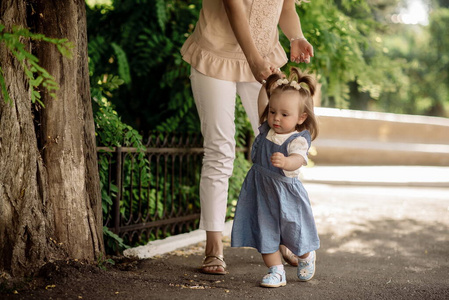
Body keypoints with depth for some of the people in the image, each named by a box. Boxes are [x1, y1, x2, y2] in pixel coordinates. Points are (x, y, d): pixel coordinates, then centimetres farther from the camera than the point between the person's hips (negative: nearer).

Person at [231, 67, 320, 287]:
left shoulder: (298, 140, -21)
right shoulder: (266, 129, -1)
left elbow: (298, 160, -41)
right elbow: (260, 106, 16)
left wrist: (285, 161, -62)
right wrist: (268, 86, 6)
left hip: (285, 194, -5)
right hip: (260, 192, 5)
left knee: (293, 233, 10)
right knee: (265, 233, 4)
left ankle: (307, 258, 40)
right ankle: (276, 272, 12)